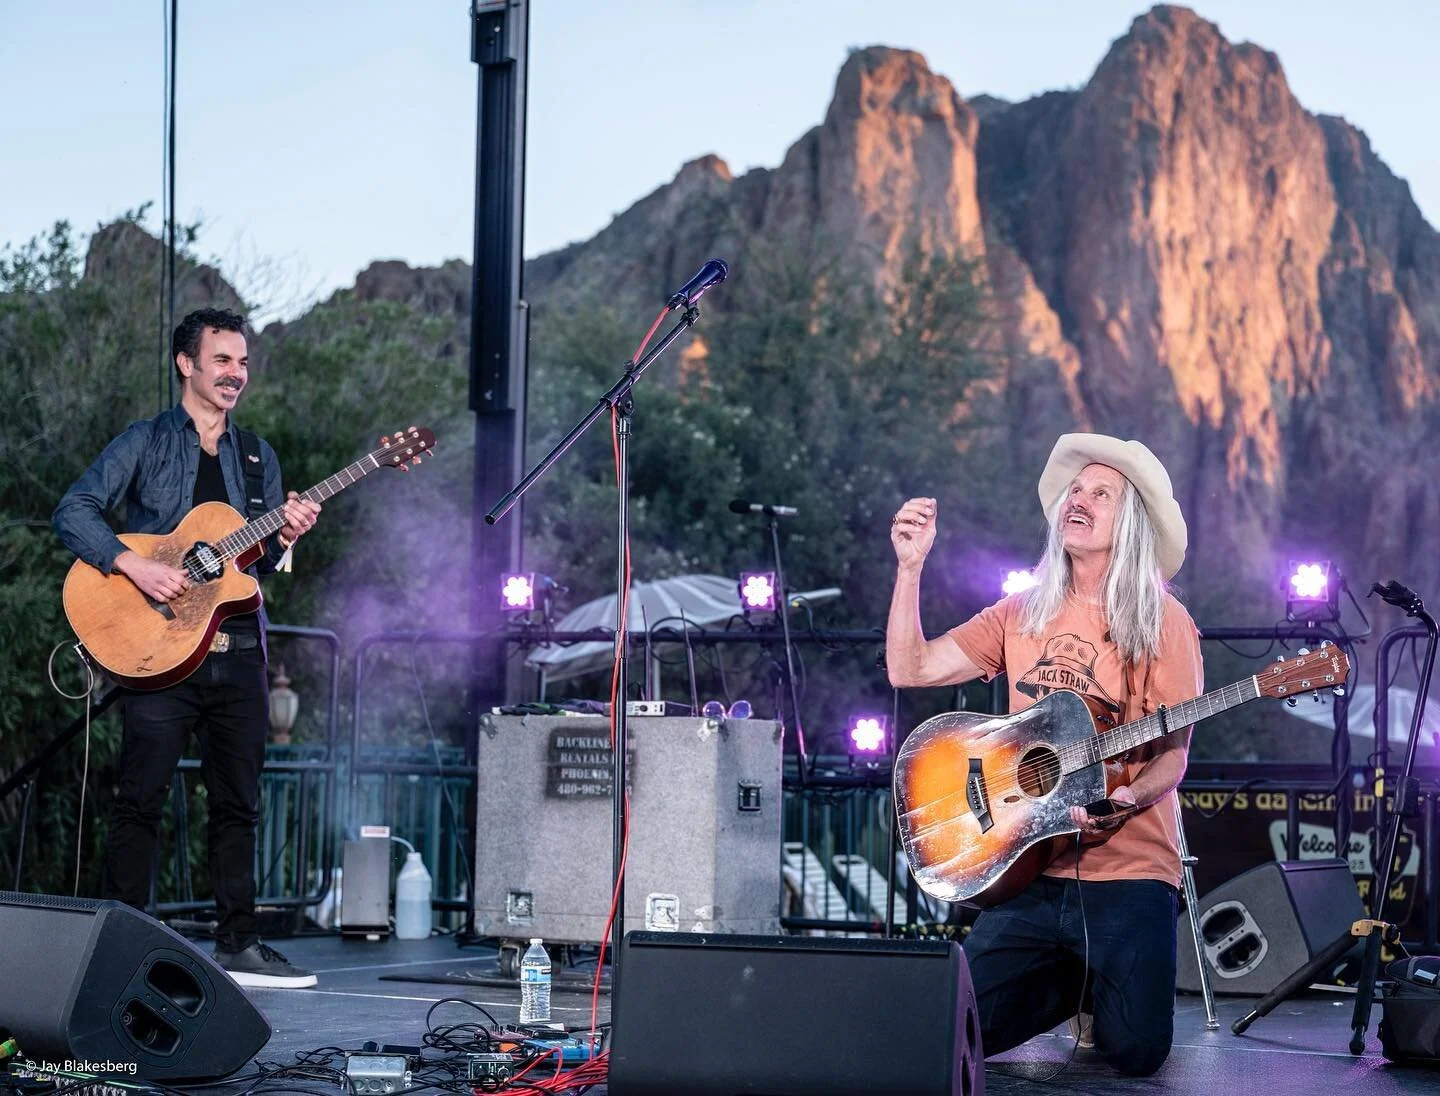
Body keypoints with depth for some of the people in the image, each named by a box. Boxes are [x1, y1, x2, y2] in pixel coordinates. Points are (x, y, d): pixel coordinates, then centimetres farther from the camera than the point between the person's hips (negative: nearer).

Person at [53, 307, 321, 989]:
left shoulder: (257, 458, 18)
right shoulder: (145, 443, 3)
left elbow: (258, 561, 16)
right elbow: (74, 511, -7)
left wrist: (284, 538, -6)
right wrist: (135, 567, -19)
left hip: (237, 647, 5)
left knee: (239, 804, 8)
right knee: (141, 799, -5)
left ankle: (237, 944, 15)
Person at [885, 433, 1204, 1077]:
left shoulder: (1161, 623, -1)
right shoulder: (1023, 614, 11)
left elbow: (1172, 753, -5)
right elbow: (909, 668, 6)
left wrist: (1129, 797, -26)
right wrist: (910, 566, -4)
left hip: (1128, 871, -3)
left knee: (1136, 1051, -17)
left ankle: (1099, 982, 20)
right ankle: (1075, 980, 20)